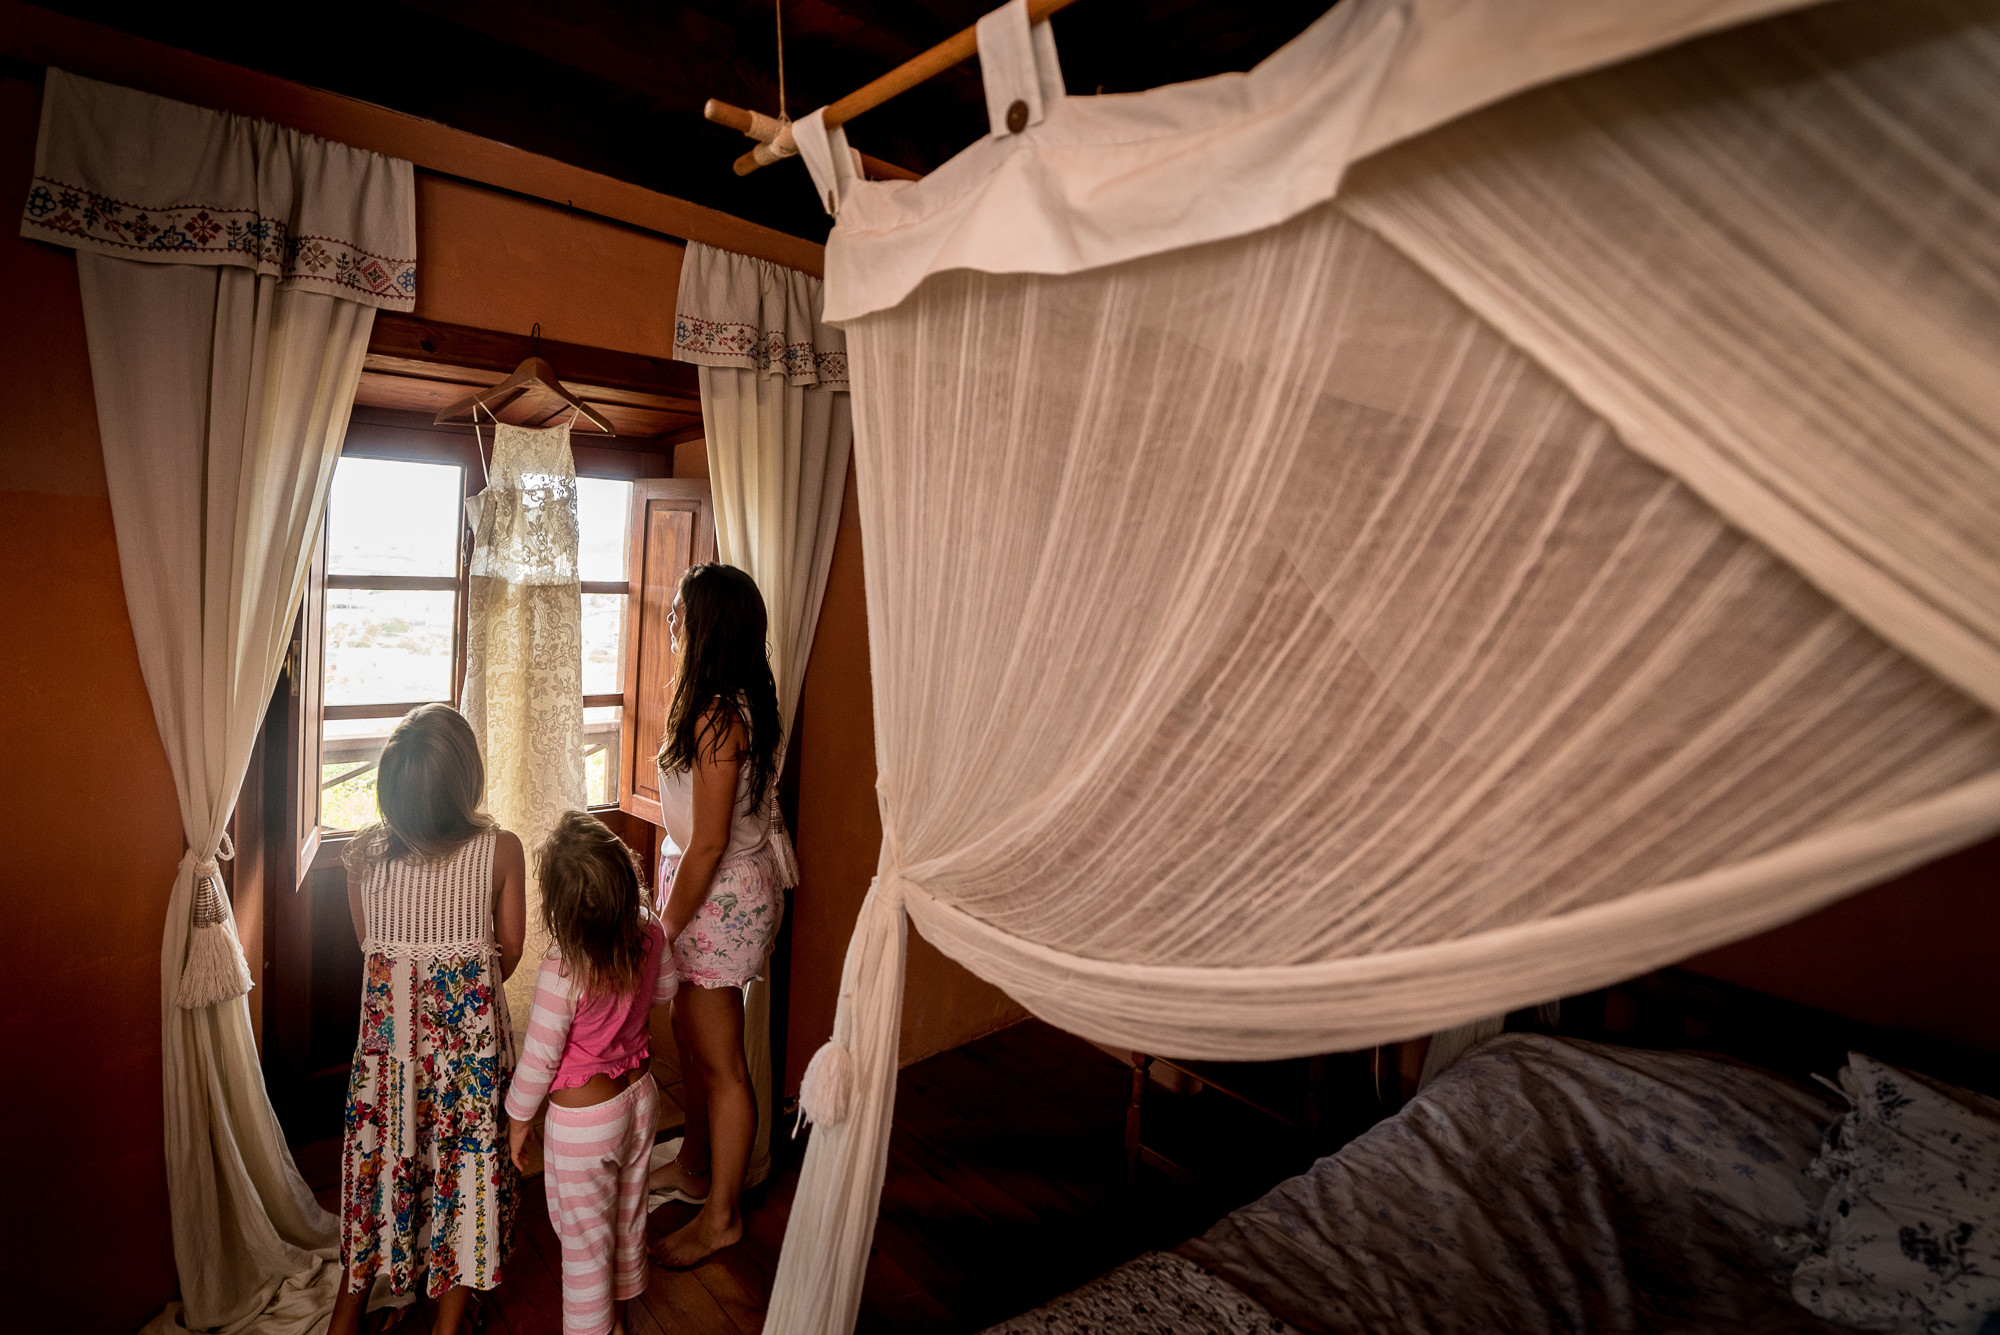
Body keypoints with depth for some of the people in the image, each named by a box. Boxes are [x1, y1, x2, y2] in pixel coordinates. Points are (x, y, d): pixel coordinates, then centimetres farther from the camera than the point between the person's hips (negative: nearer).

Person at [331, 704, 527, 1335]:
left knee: (379, 1152, 23)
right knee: (466, 1161, 16)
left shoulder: (362, 851, -12)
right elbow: (509, 952, -6)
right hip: (471, 1031, -2)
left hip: (388, 1031, 2)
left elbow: (368, 944, 2)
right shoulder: (502, 851, -18)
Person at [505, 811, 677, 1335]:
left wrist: (519, 1119, -2)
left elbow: (539, 1057, -19)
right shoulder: (650, 933, -18)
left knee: (584, 1238, 18)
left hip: (583, 1119, -6)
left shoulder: (562, 969, -33)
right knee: (627, 1214, 28)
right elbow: (665, 990, 3)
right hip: (639, 1096, 6)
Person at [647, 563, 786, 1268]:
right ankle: (693, 1168, 46)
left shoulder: (716, 718, -26)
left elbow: (708, 843, -24)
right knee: (691, 1036, 25)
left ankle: (721, 1216, 27)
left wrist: (667, 927, -14)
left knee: (720, 1062, 7)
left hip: (720, 897, -10)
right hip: (730, 885, 10)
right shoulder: (743, 701, 4)